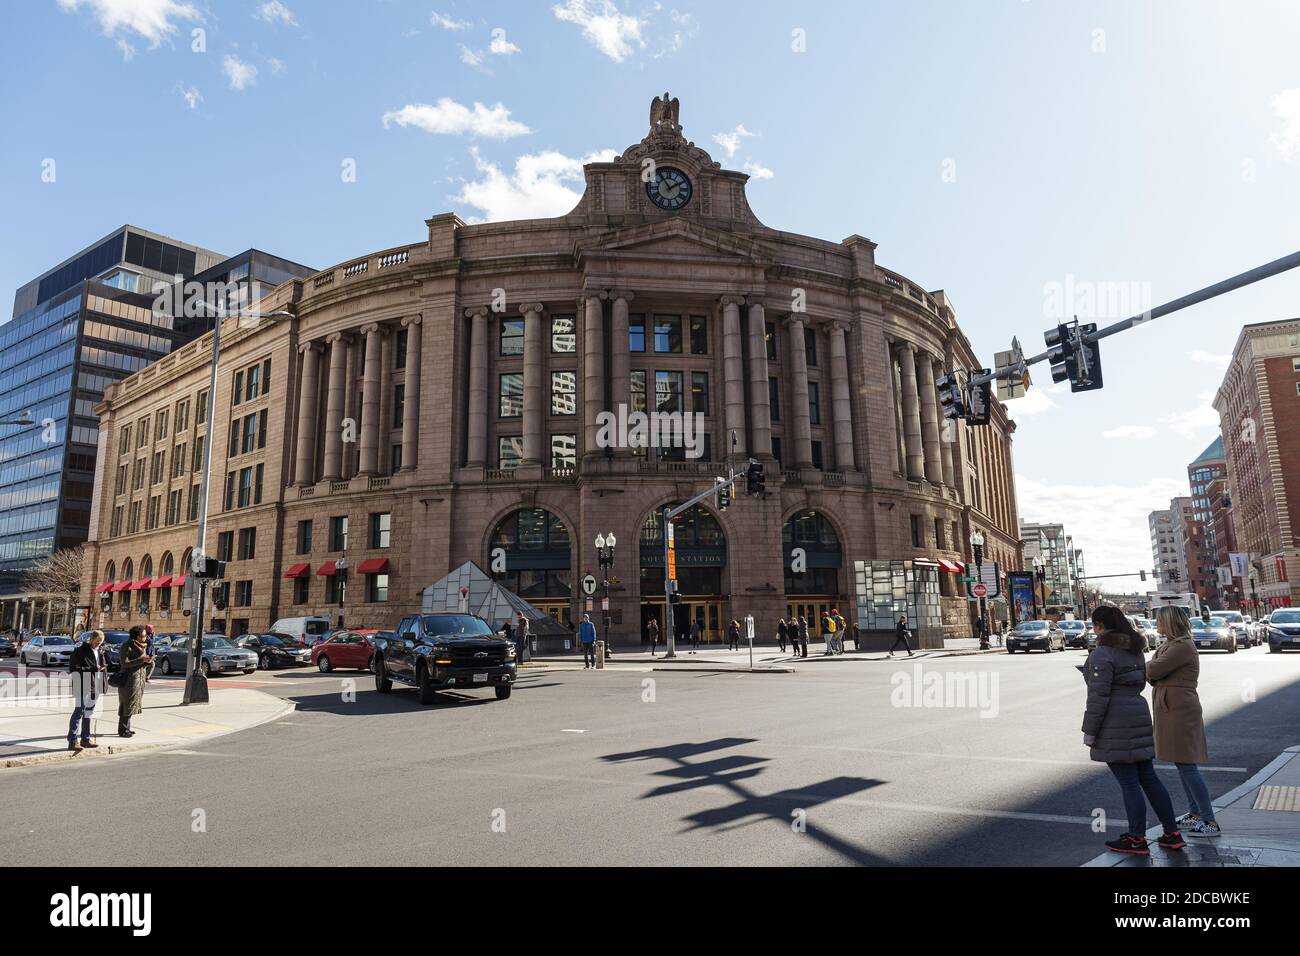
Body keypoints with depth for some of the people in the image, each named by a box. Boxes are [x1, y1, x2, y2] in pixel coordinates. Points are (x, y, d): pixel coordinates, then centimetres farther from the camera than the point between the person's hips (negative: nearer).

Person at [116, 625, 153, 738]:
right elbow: (124, 663, -19)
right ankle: (122, 730, 2)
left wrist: (148, 661, -6)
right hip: (129, 679, -7)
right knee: (127, 704, -4)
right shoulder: (127, 646, -11)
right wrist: (141, 659, -24)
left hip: (139, 678, 7)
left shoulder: (142, 646, 12)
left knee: (132, 704, 12)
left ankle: (126, 728, 20)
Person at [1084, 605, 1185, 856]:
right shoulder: (1134, 649, 12)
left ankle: (1137, 840, 9)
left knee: (1129, 783, 0)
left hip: (1115, 726, -9)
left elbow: (1098, 696, -19)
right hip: (1139, 716, 9)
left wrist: (1089, 731, -12)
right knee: (1149, 778, 16)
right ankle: (1172, 834, 22)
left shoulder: (1102, 654, -17)